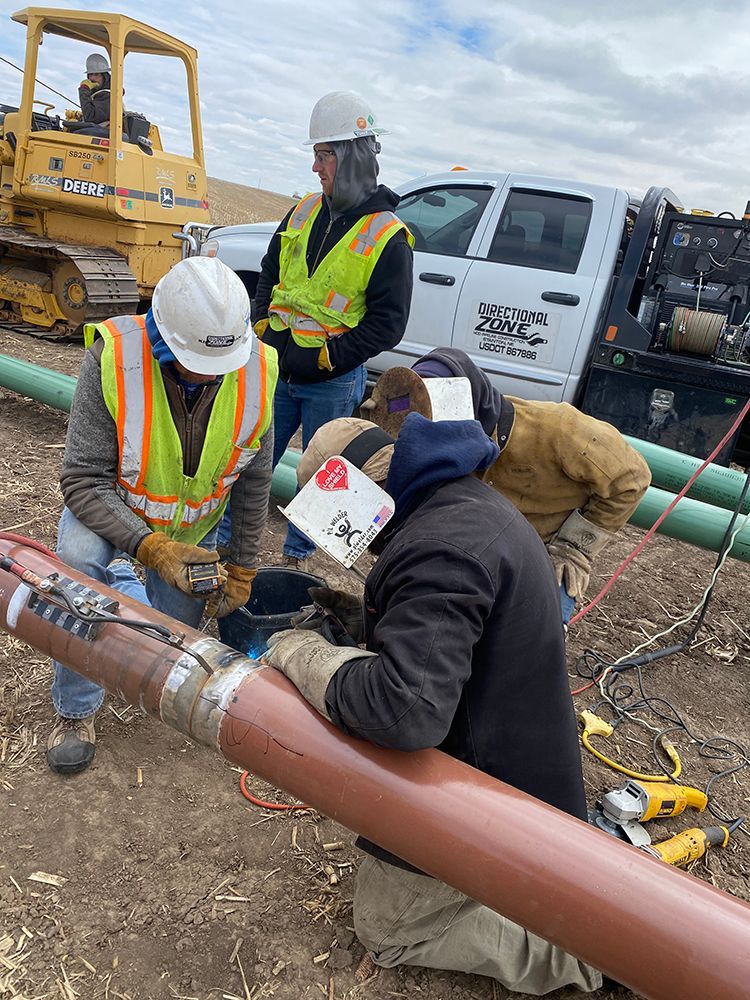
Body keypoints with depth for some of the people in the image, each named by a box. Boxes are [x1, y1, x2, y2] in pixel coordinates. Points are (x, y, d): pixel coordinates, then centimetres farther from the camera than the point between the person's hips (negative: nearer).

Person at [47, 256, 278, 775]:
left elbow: (253, 484, -9)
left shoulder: (257, 372, -23)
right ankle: (76, 710, -11)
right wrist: (148, 546, -40)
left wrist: (243, 567, -3)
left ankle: (120, 581, 41)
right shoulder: (113, 358, -32)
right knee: (76, 561, -35)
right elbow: (82, 481, -28)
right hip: (109, 504, -2)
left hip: (194, 524, 3)